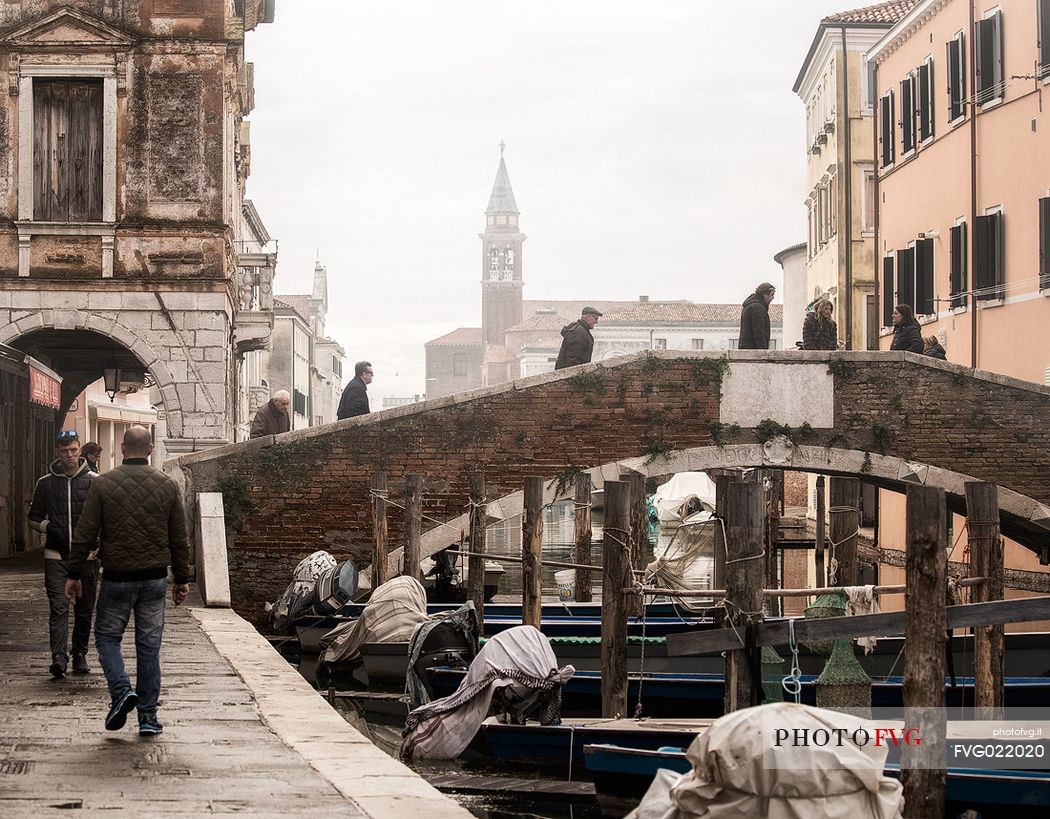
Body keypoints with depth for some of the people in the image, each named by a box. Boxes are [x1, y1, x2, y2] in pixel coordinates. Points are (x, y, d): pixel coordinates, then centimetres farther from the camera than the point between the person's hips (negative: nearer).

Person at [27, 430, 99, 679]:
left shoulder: (94, 481, 1)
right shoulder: (46, 483, 7)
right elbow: (33, 517, 18)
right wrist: (45, 526, 2)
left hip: (86, 555, 0)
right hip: (56, 555, 0)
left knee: (84, 610, 8)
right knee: (58, 608, -10)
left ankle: (80, 656, 20)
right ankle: (59, 658, -18)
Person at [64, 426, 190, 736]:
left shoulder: (103, 484, -4)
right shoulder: (167, 485, 2)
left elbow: (84, 535, -3)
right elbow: (179, 539, 5)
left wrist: (74, 574, 5)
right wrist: (182, 579, 13)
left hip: (116, 579, -2)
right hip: (155, 579, 2)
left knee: (107, 636, 14)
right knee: (149, 646, 8)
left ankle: (121, 689, -9)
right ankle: (148, 716, 9)